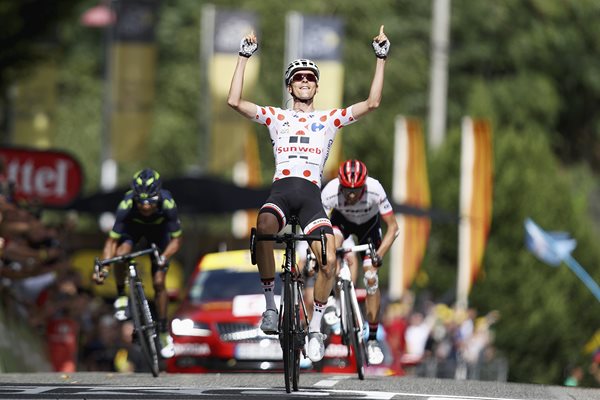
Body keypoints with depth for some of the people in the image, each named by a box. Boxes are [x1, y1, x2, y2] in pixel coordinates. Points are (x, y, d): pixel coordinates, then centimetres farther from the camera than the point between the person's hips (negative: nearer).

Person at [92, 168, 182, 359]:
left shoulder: (168, 204, -39)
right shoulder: (127, 206, -39)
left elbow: (176, 240, -28)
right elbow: (112, 241, -32)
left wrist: (163, 257, -47)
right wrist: (102, 267, -46)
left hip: (158, 229, 0)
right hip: (133, 227, 0)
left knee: (159, 283, -7)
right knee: (121, 253, -33)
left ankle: (163, 331, 11)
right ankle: (121, 296, -6)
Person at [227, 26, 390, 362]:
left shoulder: (329, 119, 21)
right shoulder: (277, 117, 21)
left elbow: (372, 103, 11)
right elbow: (235, 101, 10)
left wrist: (381, 59, 8)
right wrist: (244, 57, 9)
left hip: (311, 193, 0)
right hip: (281, 188, 0)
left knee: (329, 261, -22)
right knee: (264, 229, -37)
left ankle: (316, 327, -2)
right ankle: (270, 304, -22)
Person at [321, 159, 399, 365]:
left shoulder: (375, 190, -38)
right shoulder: (330, 192, -38)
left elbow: (392, 226, -30)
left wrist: (380, 254, -41)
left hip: (368, 224, -1)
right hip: (342, 219, 1)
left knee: (371, 278, -9)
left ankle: (373, 339, 2)